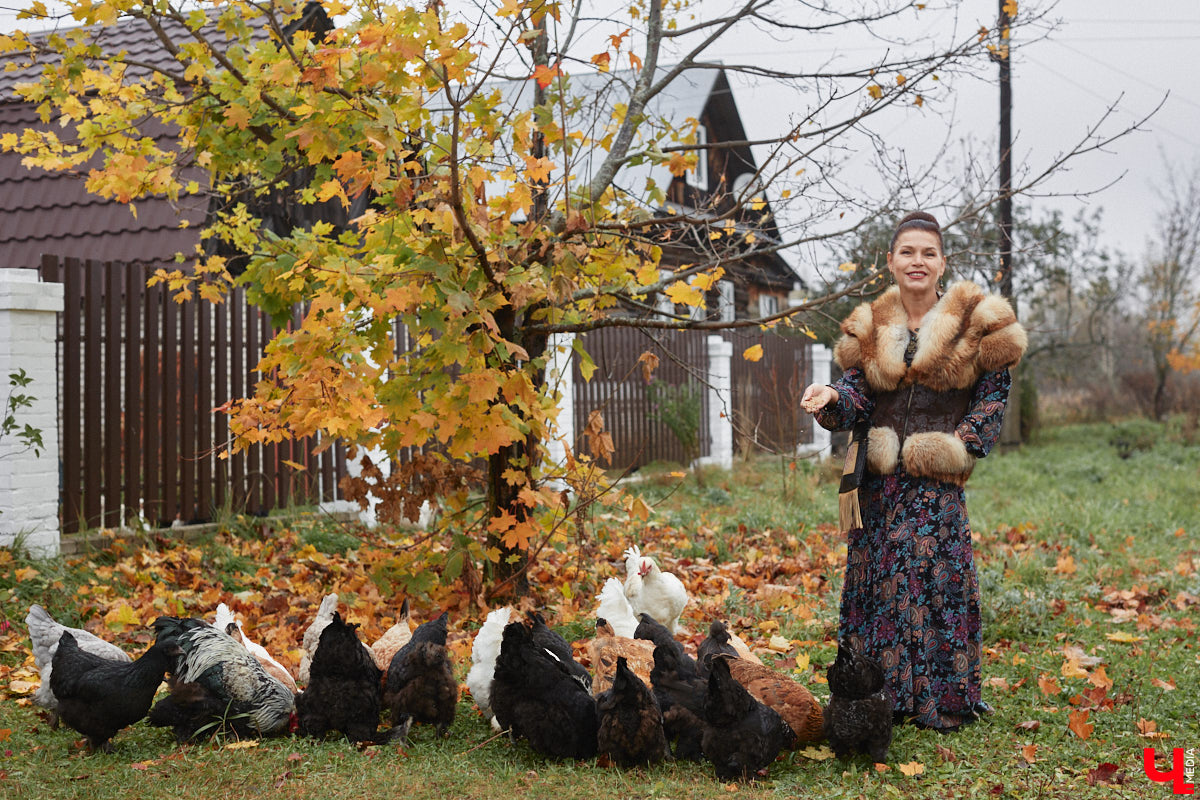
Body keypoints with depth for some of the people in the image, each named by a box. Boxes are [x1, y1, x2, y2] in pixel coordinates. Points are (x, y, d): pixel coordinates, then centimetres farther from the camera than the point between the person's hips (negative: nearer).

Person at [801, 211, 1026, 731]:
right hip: (878, 478, 3)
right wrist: (831, 399, -15)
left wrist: (964, 444, -4)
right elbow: (856, 396, 6)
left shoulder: (976, 320, 2)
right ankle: (881, 694, 18)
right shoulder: (870, 327, 10)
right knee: (876, 578, 6)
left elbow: (994, 391, 6)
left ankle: (941, 699, 8)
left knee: (938, 578, -6)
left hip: (937, 479, -3)